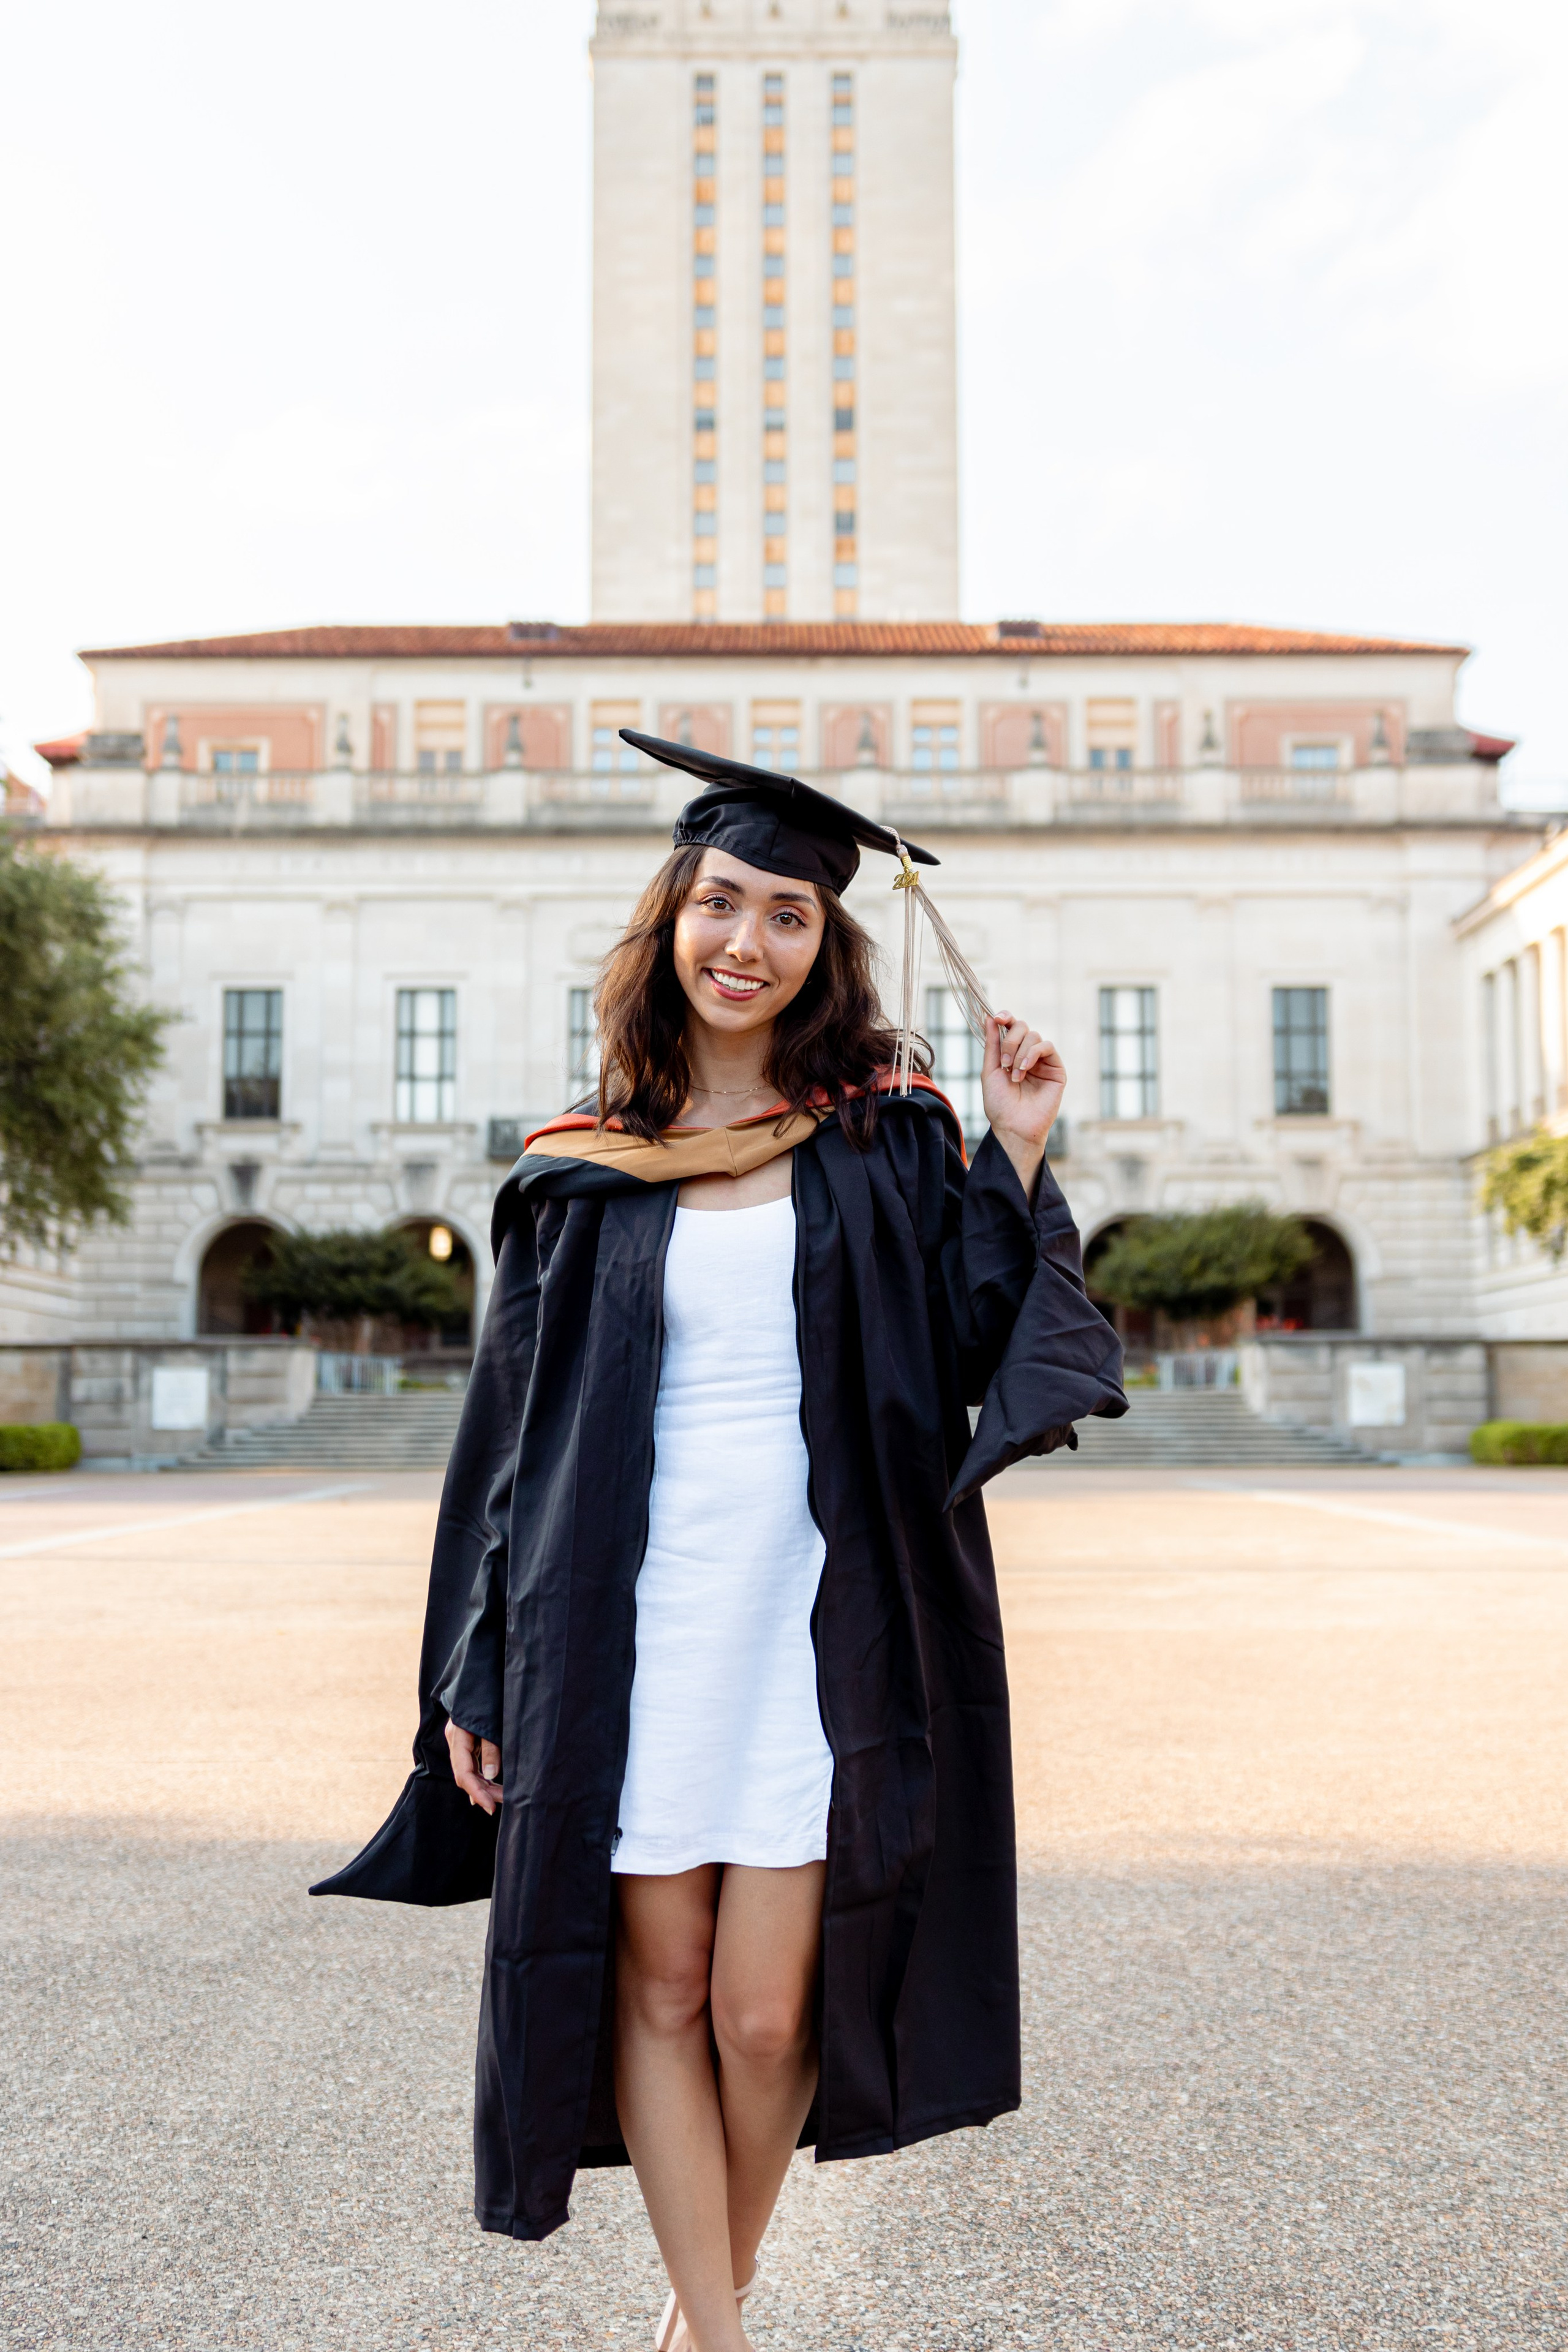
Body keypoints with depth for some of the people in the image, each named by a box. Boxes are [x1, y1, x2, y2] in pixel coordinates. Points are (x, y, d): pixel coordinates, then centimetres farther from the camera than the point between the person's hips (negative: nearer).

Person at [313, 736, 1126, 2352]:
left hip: (819, 1624, -1)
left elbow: (966, 1358, 2)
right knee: (659, 1989, 5)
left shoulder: (884, 1143, 6)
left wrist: (1015, 1163, -5)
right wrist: (477, 1679, 5)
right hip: (635, 1624, 1)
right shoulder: (581, 1178, 7)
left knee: (765, 2014, 1)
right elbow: (514, 1432, 8)